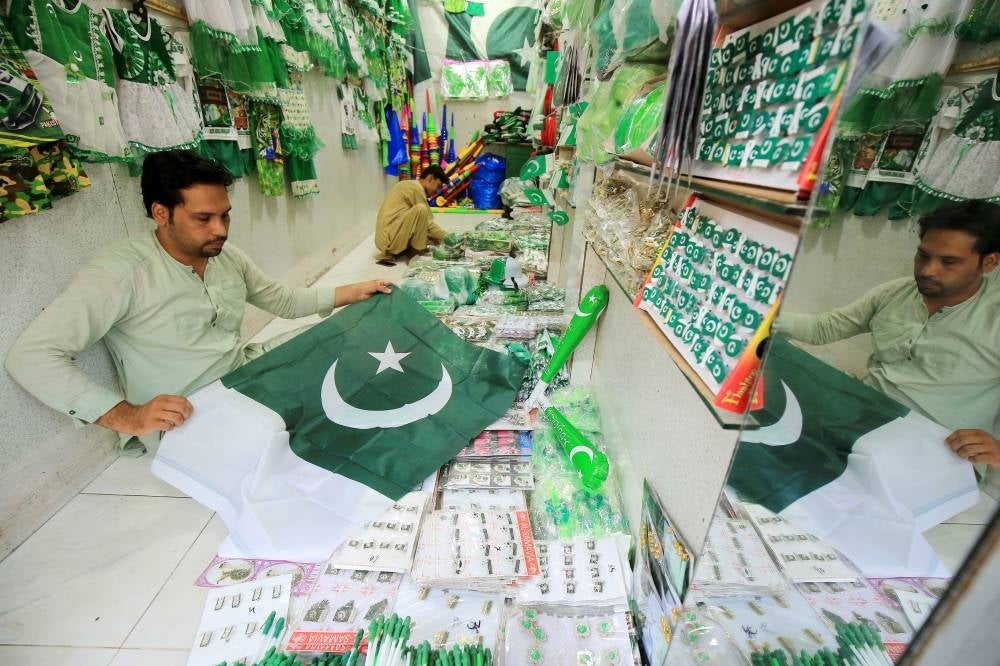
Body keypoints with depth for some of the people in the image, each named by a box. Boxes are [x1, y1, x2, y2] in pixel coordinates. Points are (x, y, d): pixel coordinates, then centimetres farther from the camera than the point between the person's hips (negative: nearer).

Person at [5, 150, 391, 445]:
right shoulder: (122, 270, -17)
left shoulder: (228, 257, 5)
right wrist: (125, 416, -29)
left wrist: (348, 294, 6)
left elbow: (281, 300, 16)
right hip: (185, 421, -7)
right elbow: (29, 356, -18)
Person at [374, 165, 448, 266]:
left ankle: (392, 253, 9)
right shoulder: (416, 188, -9)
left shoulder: (409, 186, 20)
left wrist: (444, 237, 17)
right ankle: (416, 252, -8)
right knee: (421, 209, -22)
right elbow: (428, 225, -10)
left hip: (385, 238, 10)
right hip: (388, 239, -10)